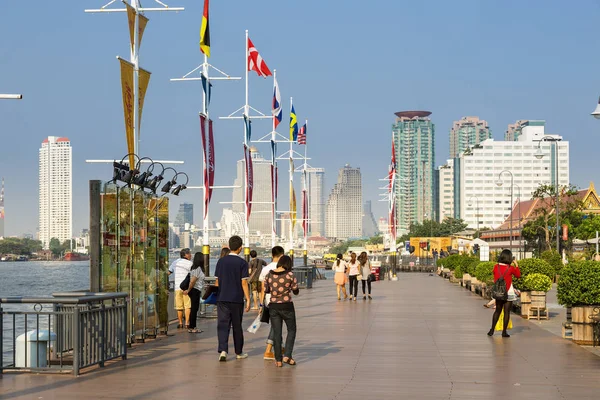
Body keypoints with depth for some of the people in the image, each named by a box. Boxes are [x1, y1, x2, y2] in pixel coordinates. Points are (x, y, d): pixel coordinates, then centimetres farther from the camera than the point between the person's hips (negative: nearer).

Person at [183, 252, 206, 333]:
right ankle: (191, 327, -1)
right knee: (194, 309, -4)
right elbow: (192, 281, -20)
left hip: (196, 291, 10)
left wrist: (188, 290, 13)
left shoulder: (194, 268, 13)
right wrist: (188, 290, -9)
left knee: (194, 308, 13)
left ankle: (192, 326, 18)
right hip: (195, 291, -10)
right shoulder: (198, 268, -17)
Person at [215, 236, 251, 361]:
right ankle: (239, 352, 21)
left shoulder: (221, 261, 3)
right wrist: (248, 299, -5)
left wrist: (217, 295, 19)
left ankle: (223, 350, -16)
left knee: (223, 325, 1)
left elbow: (217, 281, 7)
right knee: (237, 326, 10)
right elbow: (244, 283, -9)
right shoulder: (242, 263, -7)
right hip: (237, 299, -2)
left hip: (222, 298, 2)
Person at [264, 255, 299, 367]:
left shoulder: (269, 274, -1)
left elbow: (265, 290, 7)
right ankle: (287, 356, 1)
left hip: (273, 306, 3)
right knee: (291, 330, 13)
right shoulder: (290, 275, -11)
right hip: (287, 306, -3)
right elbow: (296, 291, -1)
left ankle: (278, 360, 10)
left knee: (277, 333, 9)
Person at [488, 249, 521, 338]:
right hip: (508, 292, -4)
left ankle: (492, 330, 16)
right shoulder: (511, 268, -11)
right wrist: (516, 266, 14)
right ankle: (504, 332, 2)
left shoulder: (496, 267, -2)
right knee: (506, 312, 2)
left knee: (497, 311, 16)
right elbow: (518, 275, 5)